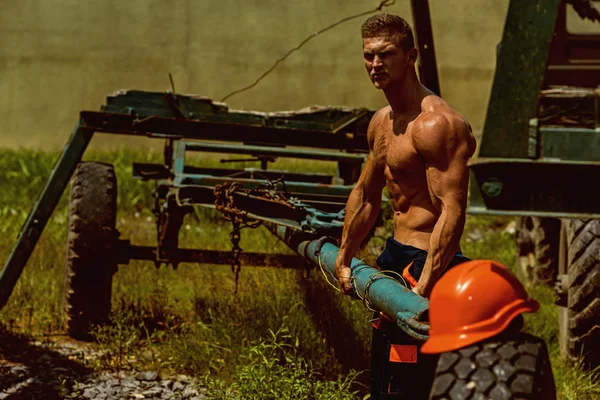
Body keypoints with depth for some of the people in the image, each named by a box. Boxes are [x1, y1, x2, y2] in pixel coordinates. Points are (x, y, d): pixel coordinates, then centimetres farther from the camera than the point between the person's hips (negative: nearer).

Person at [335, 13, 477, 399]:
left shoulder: (437, 124, -19)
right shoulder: (382, 122, 12)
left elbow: (452, 211, -27)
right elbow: (366, 194, 26)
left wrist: (424, 288, -33)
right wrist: (344, 259, 28)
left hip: (425, 265, -10)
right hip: (396, 259, 10)